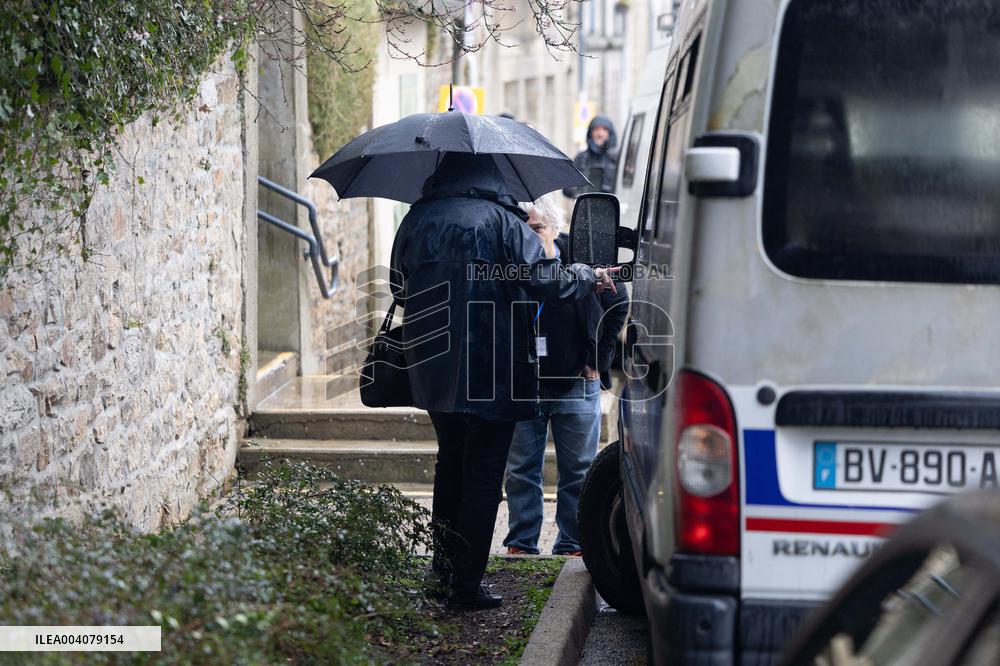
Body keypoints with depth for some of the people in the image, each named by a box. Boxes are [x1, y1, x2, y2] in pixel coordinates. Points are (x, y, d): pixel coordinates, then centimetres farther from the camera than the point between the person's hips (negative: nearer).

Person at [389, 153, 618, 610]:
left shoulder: (416, 220, 4)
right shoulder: (500, 220, -10)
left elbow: (399, 288, 13)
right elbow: (545, 280, -14)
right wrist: (590, 278, 5)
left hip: (431, 367, 5)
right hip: (490, 370, -5)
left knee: (451, 461, 24)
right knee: (483, 472, 2)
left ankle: (443, 564, 32)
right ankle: (466, 584, 1)